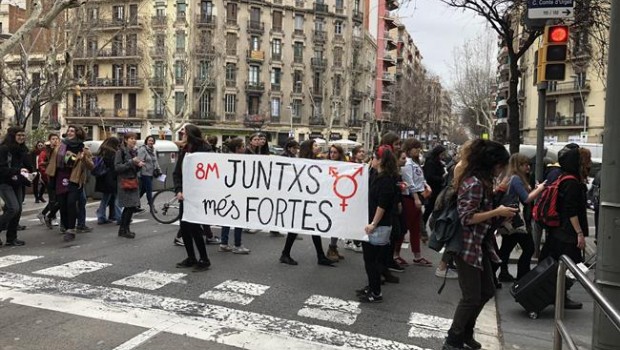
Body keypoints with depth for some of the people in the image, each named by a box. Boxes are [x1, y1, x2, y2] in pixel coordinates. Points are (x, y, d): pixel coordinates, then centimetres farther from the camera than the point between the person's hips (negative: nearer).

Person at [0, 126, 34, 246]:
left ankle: (11, 238, 14)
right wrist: (17, 171, -23)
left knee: (18, 210, 5)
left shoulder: (22, 150, 10)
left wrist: (28, 172, -5)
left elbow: (28, 166, 15)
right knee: (13, 208, -18)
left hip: (17, 184, 7)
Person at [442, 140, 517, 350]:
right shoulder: (474, 183, -21)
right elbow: (467, 217, -23)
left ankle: (465, 333, 32)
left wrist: (500, 214, 3)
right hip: (467, 246, -10)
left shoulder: (482, 180, 11)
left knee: (487, 291, 17)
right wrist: (497, 212, -20)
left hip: (480, 245, 10)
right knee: (472, 297, -1)